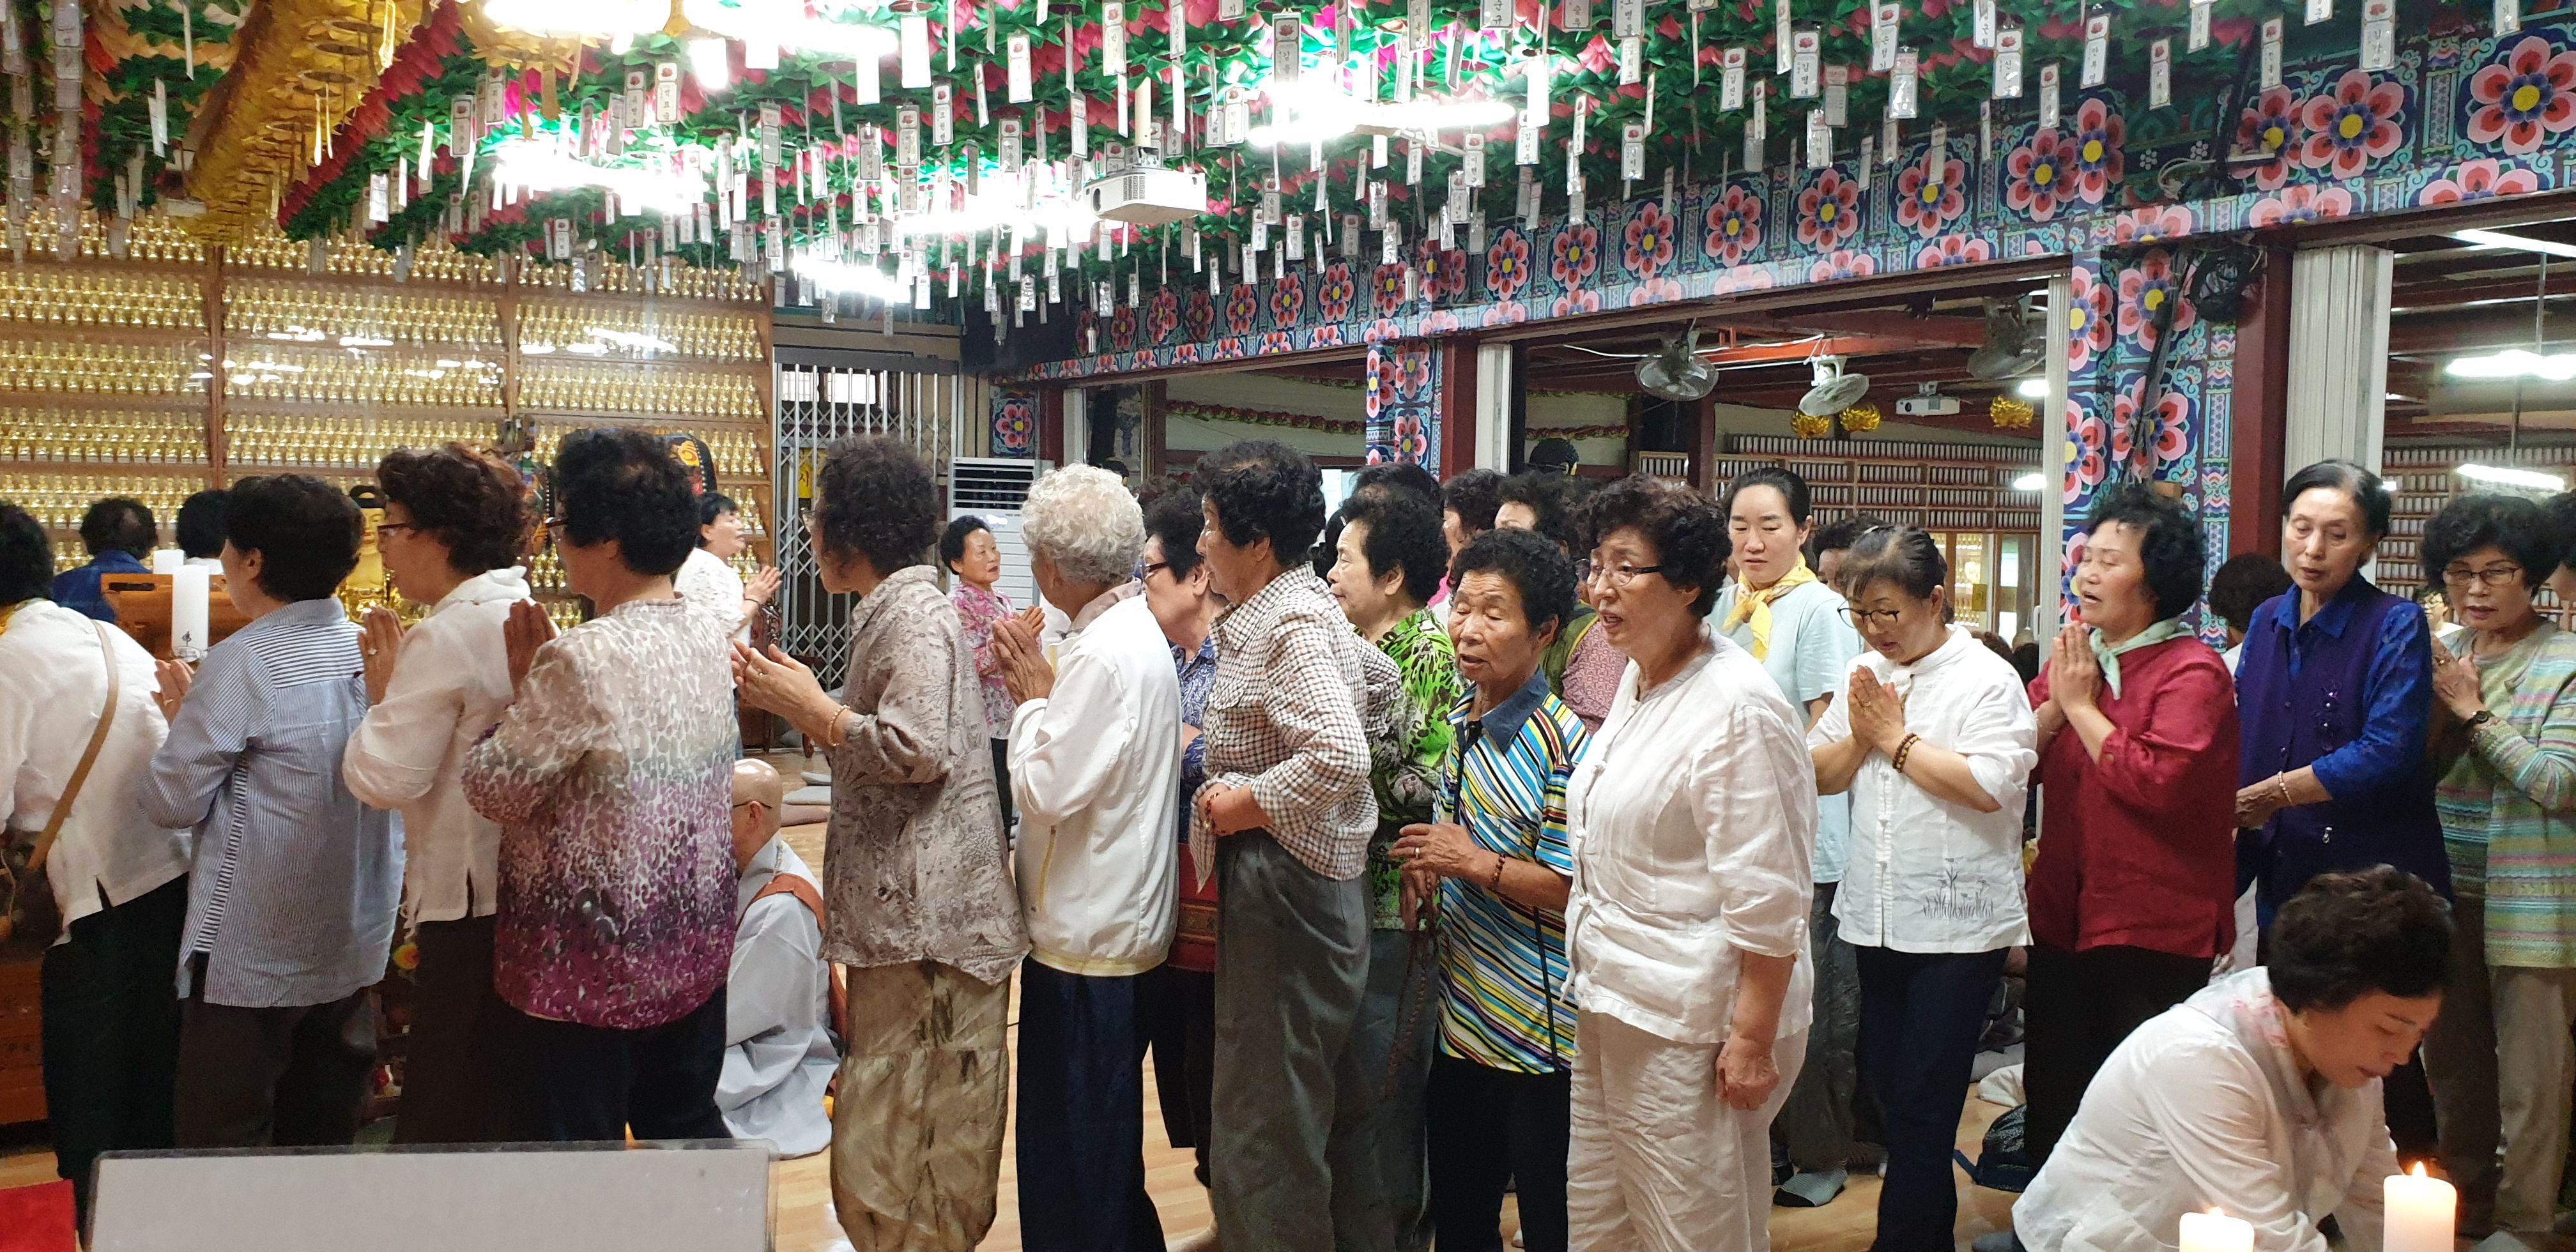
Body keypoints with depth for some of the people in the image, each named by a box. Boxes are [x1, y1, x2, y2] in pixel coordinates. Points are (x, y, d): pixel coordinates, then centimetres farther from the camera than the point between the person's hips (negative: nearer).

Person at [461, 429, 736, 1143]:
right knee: (688, 1125, 20)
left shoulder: (583, 660, -24)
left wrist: (522, 689, -3)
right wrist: (546, 679, 7)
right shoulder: (710, 637, 0)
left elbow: (495, 790, -14)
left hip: (592, 957, -7)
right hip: (694, 940, 7)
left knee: (577, 1145, 8)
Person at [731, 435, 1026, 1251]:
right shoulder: (890, 614, 18)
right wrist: (794, 702, 12)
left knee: (888, 1160, -4)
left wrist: (809, 707, -13)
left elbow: (915, 749, -25)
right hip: (900, 916, 11)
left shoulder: (913, 616, -14)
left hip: (929, 922, -11)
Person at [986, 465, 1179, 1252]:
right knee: (1102, 1136, 23)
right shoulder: (1135, 629, 9)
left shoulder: (1103, 655, -22)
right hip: (1117, 918, 10)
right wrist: (1038, 690, 1)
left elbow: (1045, 791, -23)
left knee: (1071, 1150, 4)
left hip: (1085, 935, -10)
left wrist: (1033, 695, -11)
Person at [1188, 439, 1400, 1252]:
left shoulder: (1291, 629, -19)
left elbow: (1341, 756, -32)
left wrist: (1247, 803, -19)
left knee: (1269, 1121, -1)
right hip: (1272, 881, 10)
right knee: (1327, 1101, 19)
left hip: (1286, 878, -10)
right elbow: (1379, 680, 25)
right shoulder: (1301, 608, 10)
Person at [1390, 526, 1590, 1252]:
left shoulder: (1561, 743, -17)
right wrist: (1425, 869, 2)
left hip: (1538, 1032, -8)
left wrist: (1474, 863, -20)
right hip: (1462, 1018, 8)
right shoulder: (1455, 723, 7)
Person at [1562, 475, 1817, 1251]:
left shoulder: (1739, 708, -19)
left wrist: (1752, 1041, -19)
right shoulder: (1638, 677, 10)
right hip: (1609, 1011, 9)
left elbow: (1767, 899, -20)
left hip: (1692, 1028, -9)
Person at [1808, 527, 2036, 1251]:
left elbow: (1989, 785, -22)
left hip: (1958, 925, -6)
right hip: (1877, 919, 7)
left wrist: (1896, 738, -13)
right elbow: (1818, 775, 9)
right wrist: (1860, 738, -10)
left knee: (1922, 1106, -1)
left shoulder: (1986, 678, -9)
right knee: (1890, 1087, 16)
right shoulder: (1866, 675, 9)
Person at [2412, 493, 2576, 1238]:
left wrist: (2475, 710, -16)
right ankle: (2463, 1205, 33)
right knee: (2452, 1062, 17)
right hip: (2446, 893, 6)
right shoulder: (2441, 657, 7)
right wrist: (2433, 709, -13)